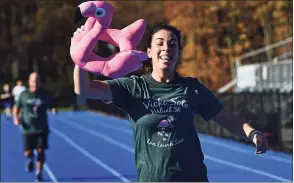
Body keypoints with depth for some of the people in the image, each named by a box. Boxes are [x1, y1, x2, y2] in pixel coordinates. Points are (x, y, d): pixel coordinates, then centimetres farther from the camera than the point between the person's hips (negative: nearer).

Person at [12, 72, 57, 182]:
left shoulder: (45, 95, 0)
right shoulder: (24, 95, 1)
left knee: (41, 151, -2)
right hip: (28, 129, 0)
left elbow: (52, 107, 7)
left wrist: (53, 110, -17)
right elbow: (16, 108, 12)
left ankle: (39, 174, 15)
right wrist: (16, 118, -5)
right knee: (28, 153, -3)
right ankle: (30, 159, 35)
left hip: (42, 129, 0)